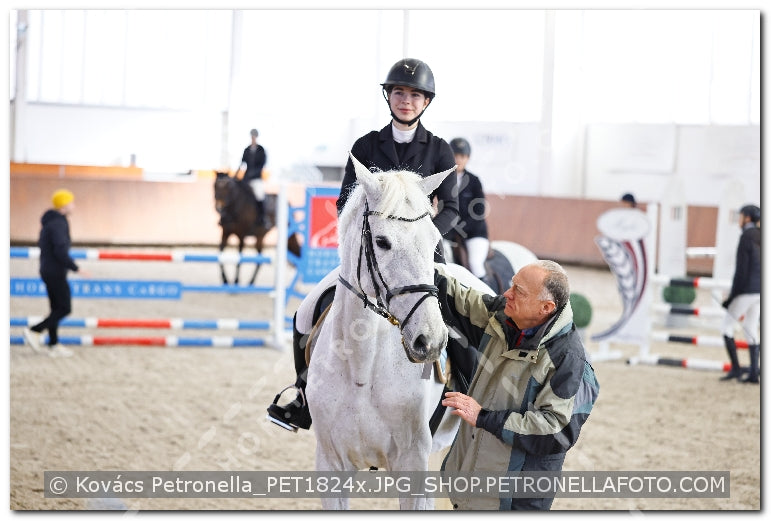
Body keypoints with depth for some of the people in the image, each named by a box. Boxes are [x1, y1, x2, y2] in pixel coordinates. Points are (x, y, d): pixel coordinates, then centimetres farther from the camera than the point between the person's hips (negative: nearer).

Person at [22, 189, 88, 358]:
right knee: (65, 309, -5)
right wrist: (75, 268, -19)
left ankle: (54, 345, 13)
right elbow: (60, 251, -27)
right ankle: (34, 332, -8)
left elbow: (42, 244, 20)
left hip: (47, 271, 10)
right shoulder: (59, 224, -19)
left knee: (57, 308, 12)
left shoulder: (49, 222, 13)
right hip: (56, 273, -10)